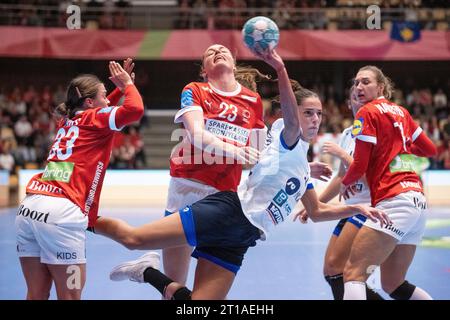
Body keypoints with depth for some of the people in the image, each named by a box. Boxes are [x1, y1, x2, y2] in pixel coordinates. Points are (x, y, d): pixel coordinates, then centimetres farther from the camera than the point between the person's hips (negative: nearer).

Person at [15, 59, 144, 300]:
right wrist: (127, 84, 7)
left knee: (36, 295, 10)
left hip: (29, 207, 8)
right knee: (70, 296, -1)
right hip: (62, 212, -7)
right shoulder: (94, 118, 4)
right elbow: (135, 109, -12)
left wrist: (119, 89, 38)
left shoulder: (66, 120, 24)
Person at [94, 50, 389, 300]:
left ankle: (147, 273, 11)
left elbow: (317, 211, 36)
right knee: (134, 239, -19)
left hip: (238, 241, 8)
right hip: (229, 210, -8)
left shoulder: (303, 167, 26)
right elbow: (290, 117, -23)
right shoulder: (287, 138, 2)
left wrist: (357, 208, 26)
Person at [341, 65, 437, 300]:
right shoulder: (401, 112, 18)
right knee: (393, 285, 15)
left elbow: (359, 166, -8)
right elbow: (429, 149, 25)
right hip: (418, 200, 8)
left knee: (353, 272, -12)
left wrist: (346, 183, 12)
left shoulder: (368, 113, -3)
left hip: (394, 200, -8)